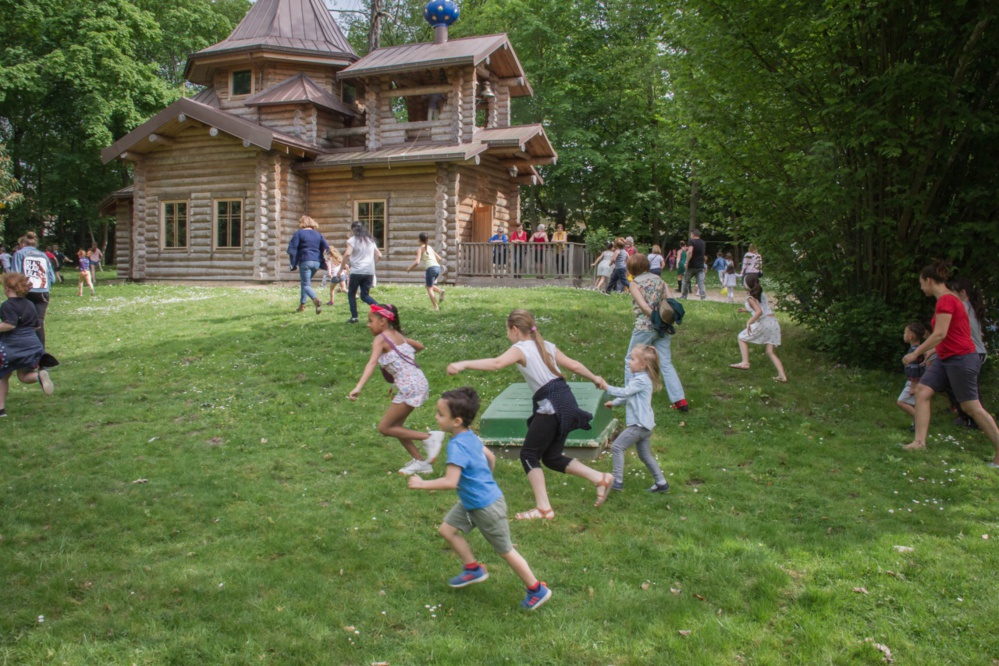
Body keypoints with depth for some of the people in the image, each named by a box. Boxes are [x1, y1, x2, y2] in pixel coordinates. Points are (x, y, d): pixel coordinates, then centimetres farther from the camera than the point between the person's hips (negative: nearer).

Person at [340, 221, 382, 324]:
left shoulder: (353, 239, -2)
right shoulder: (370, 240, 15)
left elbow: (347, 254, -17)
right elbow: (379, 255, 14)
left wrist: (342, 267, -8)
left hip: (357, 271, -5)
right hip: (369, 272, 5)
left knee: (351, 294, 12)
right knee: (364, 295, 10)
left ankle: (354, 317, 6)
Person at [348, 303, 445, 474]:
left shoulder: (380, 339, -9)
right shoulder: (398, 335, 14)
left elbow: (372, 363, -25)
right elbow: (420, 346, 30)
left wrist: (358, 387, -35)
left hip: (409, 387, -9)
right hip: (420, 382, 9)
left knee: (384, 427, 0)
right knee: (396, 425, 18)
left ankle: (429, 437, -4)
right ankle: (420, 461, 21)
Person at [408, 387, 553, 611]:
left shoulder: (457, 446, -28)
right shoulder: (470, 437, 0)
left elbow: (450, 482, -34)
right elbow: (490, 457, 15)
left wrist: (422, 484, -23)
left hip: (486, 507, -9)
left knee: (505, 550, 6)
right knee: (447, 529, 13)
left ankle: (537, 590, 22)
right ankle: (473, 569, 27)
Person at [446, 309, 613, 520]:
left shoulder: (520, 349, -5)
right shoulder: (546, 345, 17)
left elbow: (497, 363, -25)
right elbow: (574, 365, 19)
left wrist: (463, 364, -30)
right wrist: (595, 378, 35)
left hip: (550, 405, -8)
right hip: (566, 400, 8)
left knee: (529, 455, 3)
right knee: (551, 457, 17)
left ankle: (543, 508, 2)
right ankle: (601, 479, 15)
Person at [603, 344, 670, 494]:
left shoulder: (641, 380, -18)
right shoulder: (638, 378, 14)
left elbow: (624, 392, -21)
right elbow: (628, 397, 23)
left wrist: (607, 387, -15)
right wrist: (614, 403, 15)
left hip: (639, 425, -10)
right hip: (643, 425, 10)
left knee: (617, 447, -8)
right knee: (645, 455, 18)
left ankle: (617, 481, -6)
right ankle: (661, 483, 25)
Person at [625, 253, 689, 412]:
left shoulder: (634, 284, -3)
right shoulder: (658, 279, 11)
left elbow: (644, 306, -16)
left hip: (644, 327, -5)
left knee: (631, 361, 12)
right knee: (666, 363, 8)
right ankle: (680, 400, 2)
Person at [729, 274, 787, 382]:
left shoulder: (750, 298, -4)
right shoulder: (762, 294, 19)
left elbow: (759, 312, -19)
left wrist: (749, 322, -20)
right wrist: (746, 310, 36)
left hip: (763, 322, -7)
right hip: (774, 321, 7)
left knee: (742, 337, 13)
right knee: (770, 352, 8)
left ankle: (745, 362, 3)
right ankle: (782, 375, -3)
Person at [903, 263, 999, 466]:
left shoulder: (945, 300, -17)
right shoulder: (947, 299, 13)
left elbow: (940, 334, -24)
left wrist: (915, 353, -18)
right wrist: (929, 354, 24)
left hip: (960, 359, -10)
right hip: (946, 359, 10)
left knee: (971, 407, -3)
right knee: (922, 392, 1)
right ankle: (920, 441, -1)